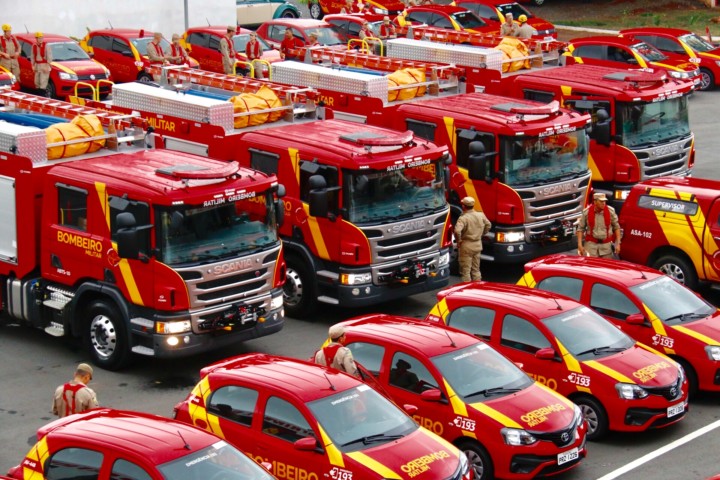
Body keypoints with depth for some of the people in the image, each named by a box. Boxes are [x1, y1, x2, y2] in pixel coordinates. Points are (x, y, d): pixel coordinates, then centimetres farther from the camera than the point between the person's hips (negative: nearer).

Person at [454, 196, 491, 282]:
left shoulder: (463, 218, -20)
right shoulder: (481, 215, 0)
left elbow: (457, 231, -34)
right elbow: (488, 225, 16)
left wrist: (459, 240, -17)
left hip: (466, 246, -6)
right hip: (478, 245, 6)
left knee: (465, 271, 2)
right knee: (476, 270, 18)